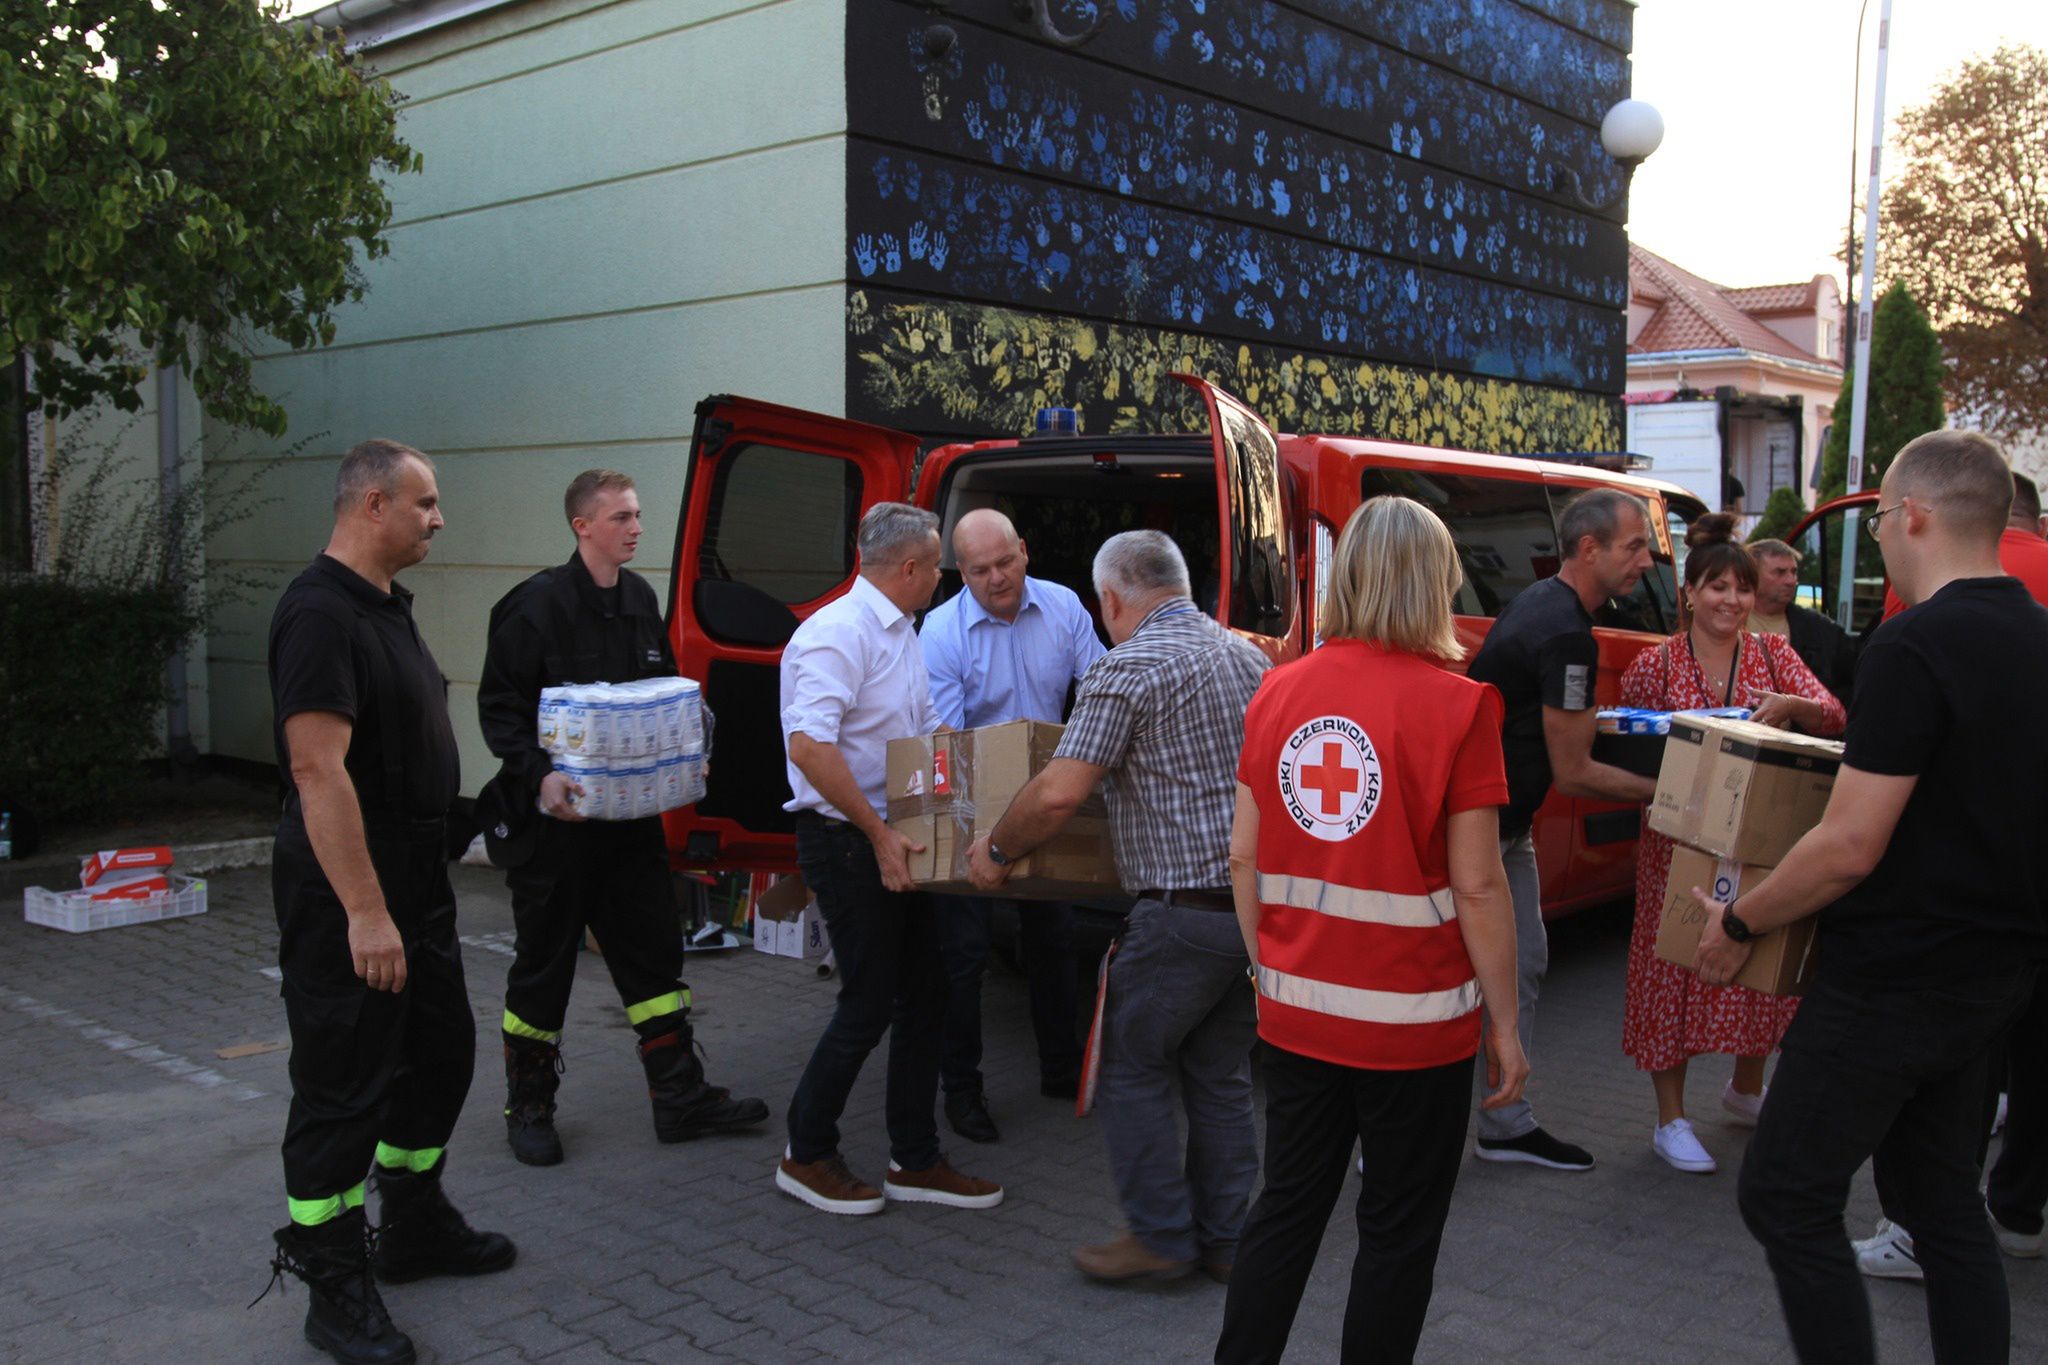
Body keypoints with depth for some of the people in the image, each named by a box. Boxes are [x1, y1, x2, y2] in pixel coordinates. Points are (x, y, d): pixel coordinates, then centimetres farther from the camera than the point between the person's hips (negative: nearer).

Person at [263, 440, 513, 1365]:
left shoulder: (386, 606, 12)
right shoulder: (321, 612, -20)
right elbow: (318, 769, -26)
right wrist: (365, 912, -27)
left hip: (414, 885, 10)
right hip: (348, 903, -10)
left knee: (440, 1055, 20)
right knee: (343, 1090, 1)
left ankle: (415, 1227, 37)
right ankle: (335, 1291, 15)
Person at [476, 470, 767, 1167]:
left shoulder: (640, 599, 9)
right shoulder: (537, 604, -12)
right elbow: (498, 704, -13)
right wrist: (539, 774, -25)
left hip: (632, 812, 7)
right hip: (555, 816, -6)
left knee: (653, 949, 9)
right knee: (544, 960, 6)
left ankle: (679, 1098, 18)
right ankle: (528, 1107, 21)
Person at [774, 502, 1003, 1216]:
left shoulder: (902, 634, 15)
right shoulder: (839, 633, -17)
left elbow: (927, 729, 24)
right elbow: (810, 744, -27)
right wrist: (879, 834, -24)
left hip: (892, 841, 10)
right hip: (845, 841, -10)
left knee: (923, 994, 11)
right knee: (868, 1005, -3)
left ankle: (914, 1161, 22)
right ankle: (806, 1156, 15)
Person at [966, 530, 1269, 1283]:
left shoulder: (1130, 669, -12)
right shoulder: (1247, 655, 13)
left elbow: (1058, 794, -19)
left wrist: (996, 849, -3)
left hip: (1185, 910, -8)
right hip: (1259, 901, 8)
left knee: (1133, 1067, 8)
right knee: (1220, 1074, 17)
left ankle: (1162, 1236, 13)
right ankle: (1224, 1239, 24)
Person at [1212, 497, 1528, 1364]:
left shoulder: (1278, 692, 0)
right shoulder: (1454, 707, -13)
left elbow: (1244, 858, 3)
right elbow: (1478, 886, -13)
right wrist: (1504, 1024, -3)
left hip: (1295, 1013, 4)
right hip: (1414, 1024, -4)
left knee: (1286, 1211, 18)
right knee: (1397, 1237, 13)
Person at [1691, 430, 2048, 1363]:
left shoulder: (1916, 647, -21)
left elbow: (1849, 849, -23)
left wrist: (1737, 922, -9)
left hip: (1891, 983, -9)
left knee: (1786, 1198, 2)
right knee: (1943, 1199, 19)